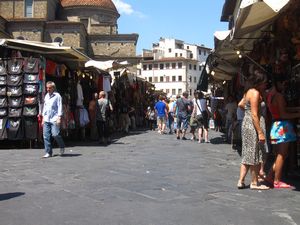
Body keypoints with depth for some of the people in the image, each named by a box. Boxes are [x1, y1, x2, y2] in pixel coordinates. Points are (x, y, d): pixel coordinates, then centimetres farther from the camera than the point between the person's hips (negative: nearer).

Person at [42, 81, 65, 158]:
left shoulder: (57, 96, -2)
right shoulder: (46, 96, 18)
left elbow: (60, 107, -6)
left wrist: (59, 118, -14)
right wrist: (43, 118, 19)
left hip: (54, 119, -6)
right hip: (46, 119, 6)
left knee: (55, 134, -14)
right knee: (46, 136, 0)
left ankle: (62, 147, 13)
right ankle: (48, 152, 7)